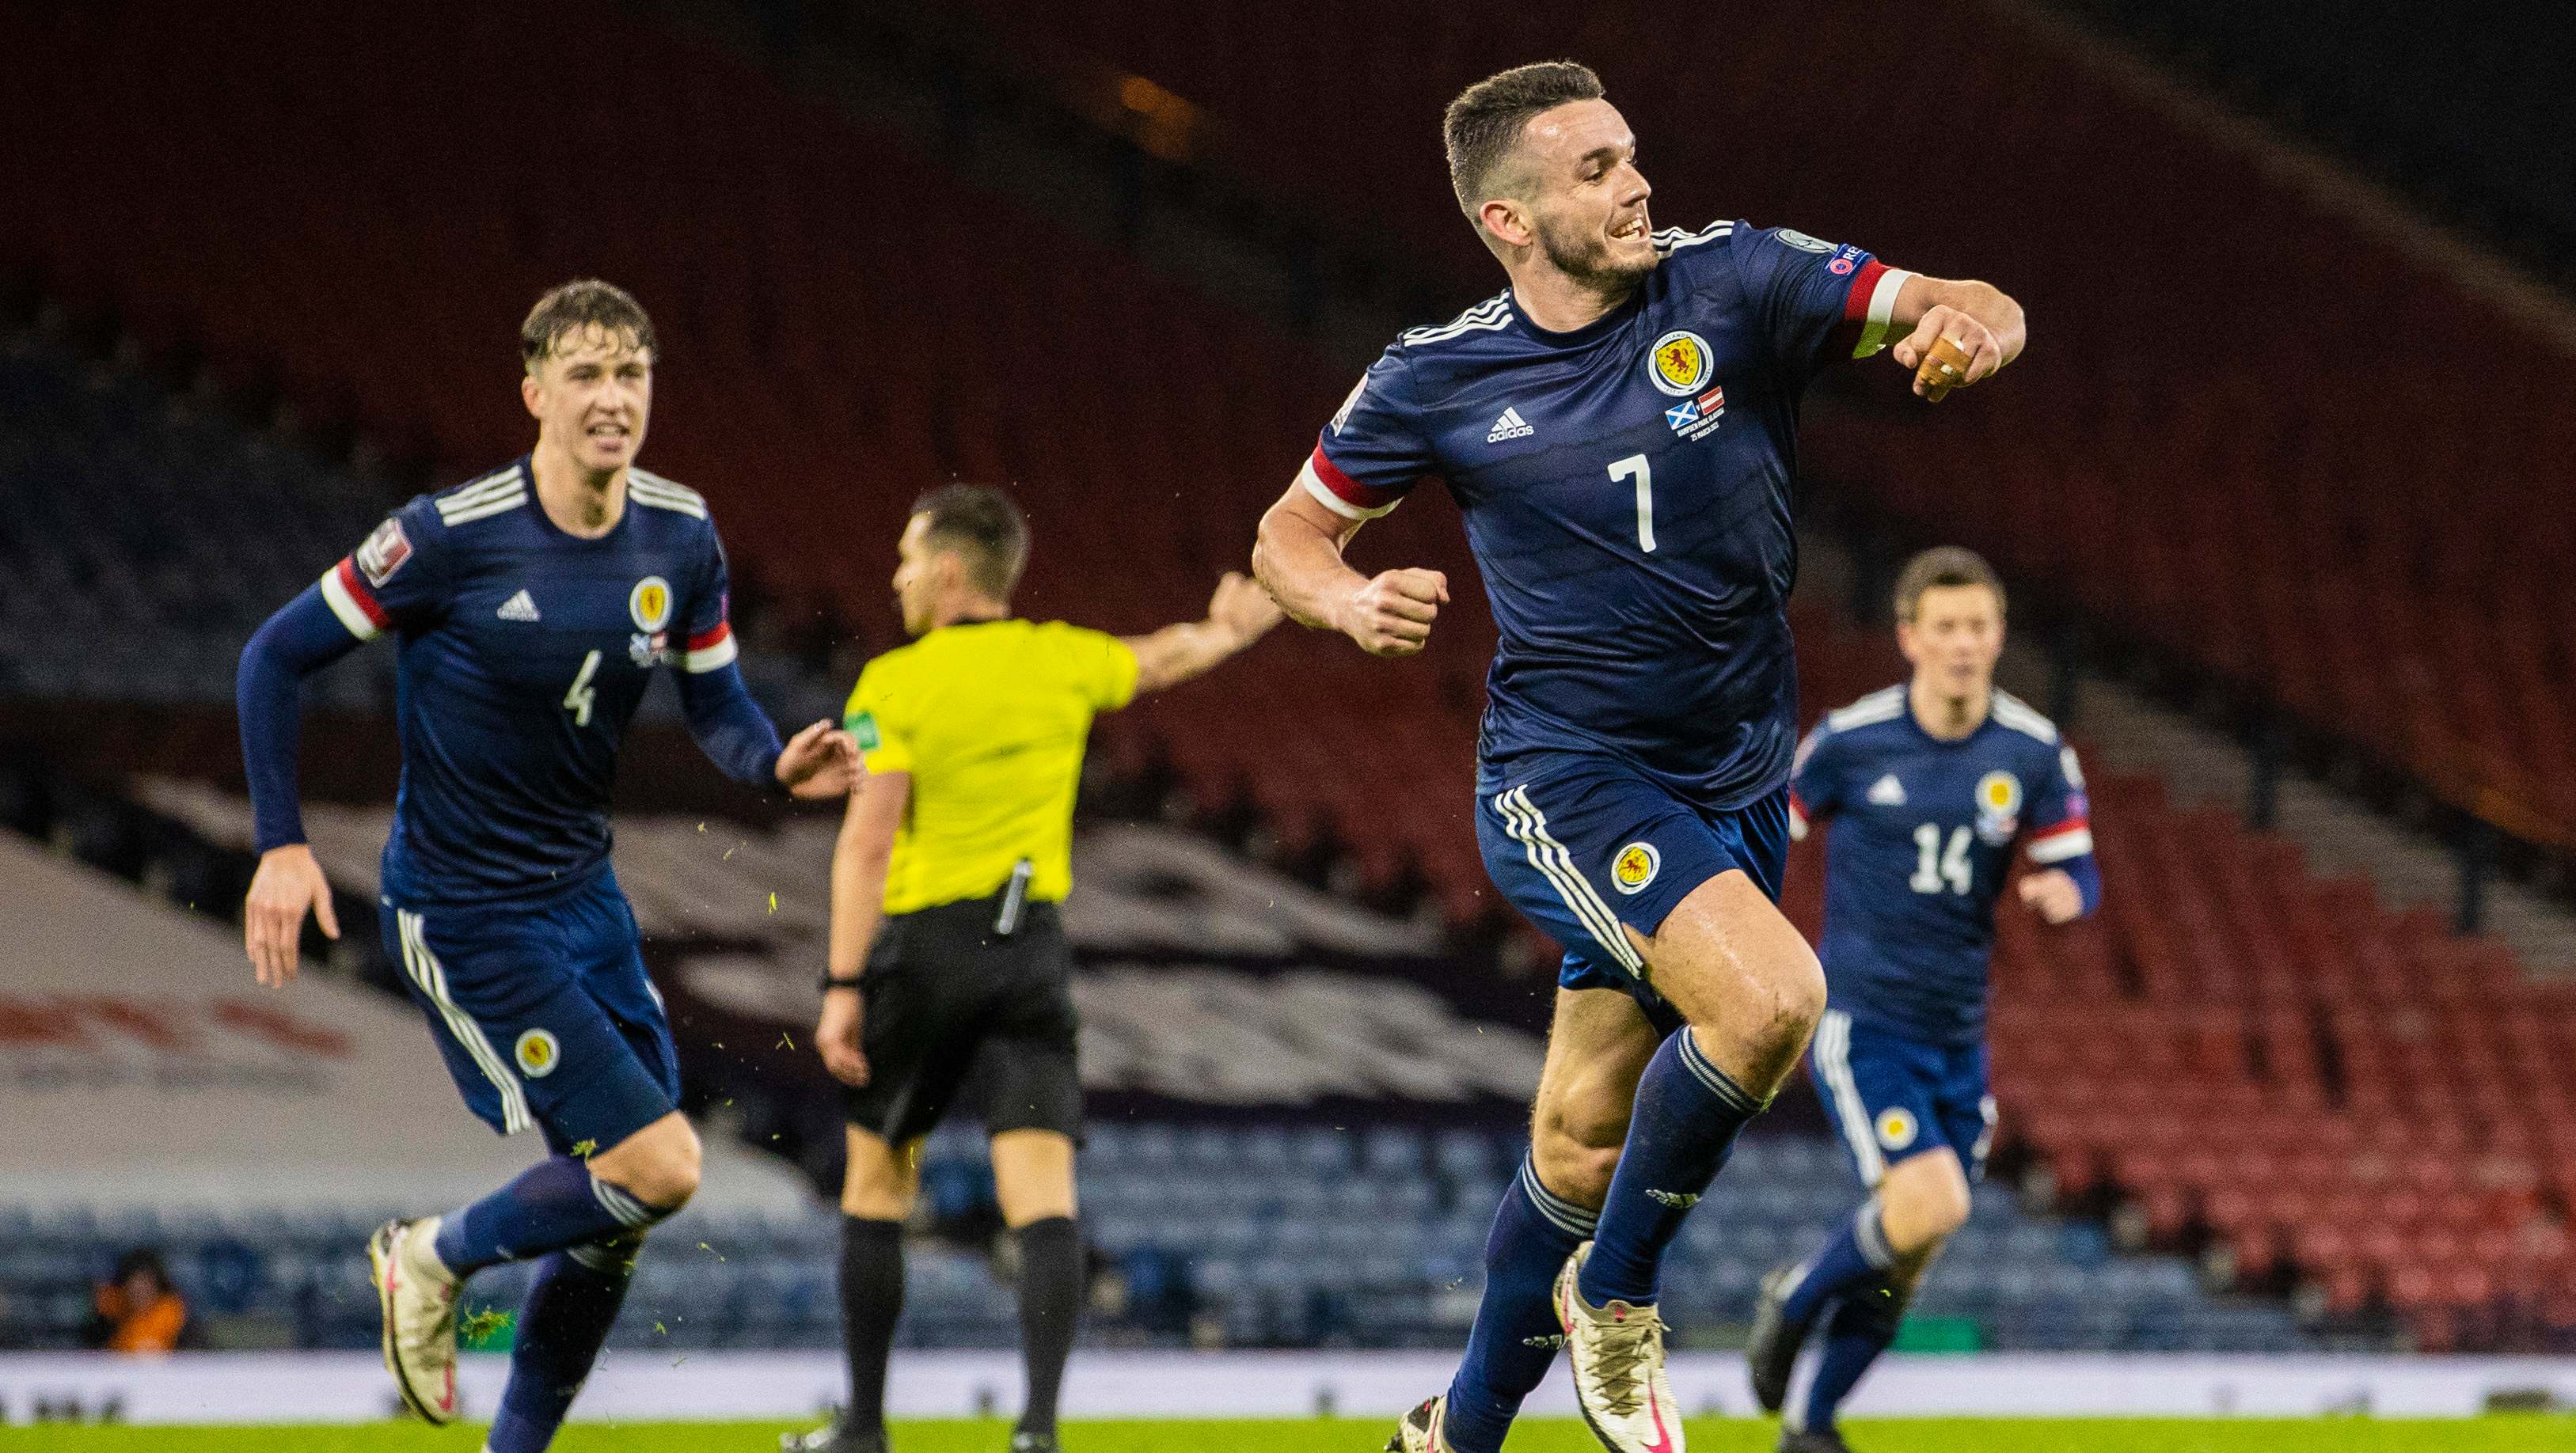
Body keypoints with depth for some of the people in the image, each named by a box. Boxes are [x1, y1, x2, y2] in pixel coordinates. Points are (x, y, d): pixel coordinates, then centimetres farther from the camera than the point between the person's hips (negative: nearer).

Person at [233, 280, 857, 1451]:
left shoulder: (682, 539, -2)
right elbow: (276, 656, -9)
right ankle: (435, 1259, 12)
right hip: (460, 910, -6)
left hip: (582, 893, 6)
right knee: (658, 1165, -14)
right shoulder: (454, 535, -19)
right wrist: (282, 846, -14)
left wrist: (779, 766, -16)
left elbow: (716, 707, 7)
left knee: (609, 1210, 6)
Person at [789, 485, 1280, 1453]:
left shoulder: (895, 684, -8)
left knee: (876, 1184, 13)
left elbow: (866, 842, -15)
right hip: (1031, 947, 3)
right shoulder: (1060, 660, 5)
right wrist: (1227, 630, 47)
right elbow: (1163, 660, 27)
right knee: (1043, 1199, -5)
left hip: (925, 945, -3)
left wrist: (844, 988, -15)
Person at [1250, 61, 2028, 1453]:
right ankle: (1612, 1293, -5)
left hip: (1735, 776, 3)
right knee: (1770, 994, -27)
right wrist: (1351, 599, -14)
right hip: (1565, 776, -3)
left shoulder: (1730, 281, -5)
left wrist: (1971, 321, -34)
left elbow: (1964, 311, -9)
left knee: (1582, 1149, 8)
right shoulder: (1440, 378, -5)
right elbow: (1291, 534, 8)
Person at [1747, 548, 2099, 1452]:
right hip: (1860, 1024, -4)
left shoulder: (2035, 753, -1)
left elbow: (2078, 874, 4)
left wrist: (2063, 892, -21)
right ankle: (1796, 1300, 6)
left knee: (1906, 1258, 6)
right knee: (1929, 1207, -22)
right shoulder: (1850, 741, -9)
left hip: (1957, 1036, 4)